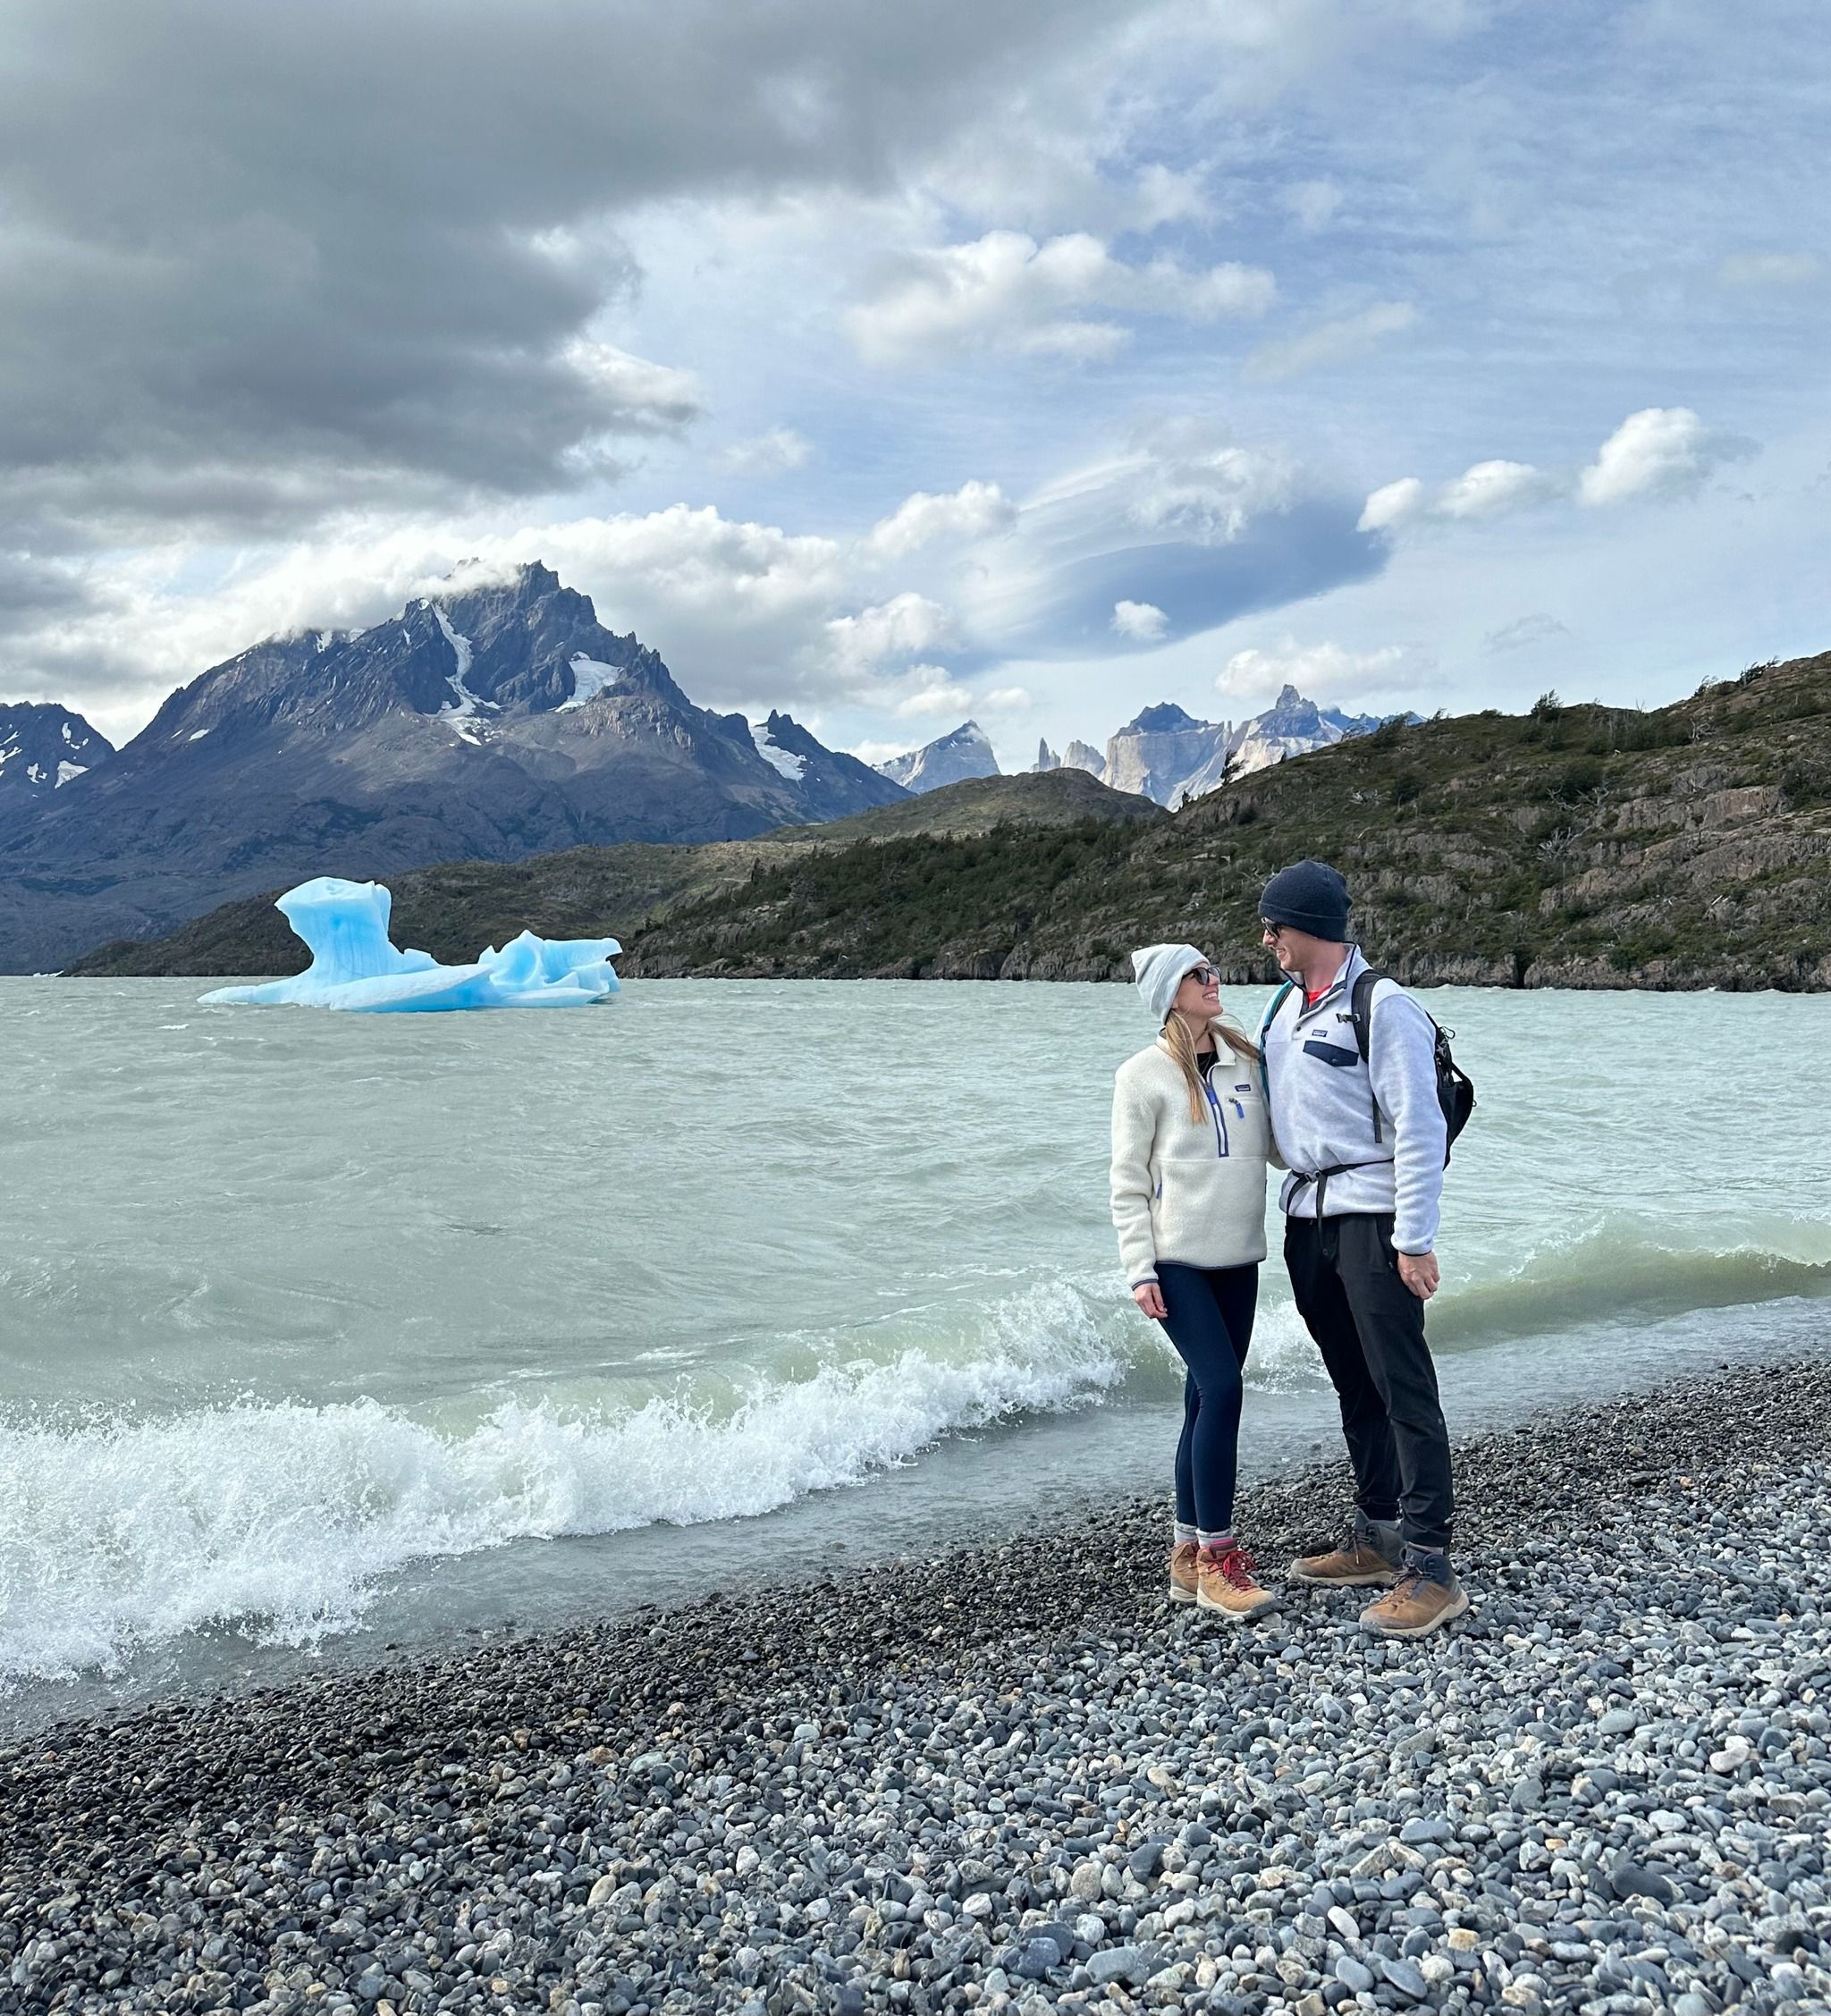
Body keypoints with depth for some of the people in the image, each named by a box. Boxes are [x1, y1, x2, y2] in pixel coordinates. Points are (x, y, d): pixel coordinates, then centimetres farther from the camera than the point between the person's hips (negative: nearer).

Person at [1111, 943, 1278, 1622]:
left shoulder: (1245, 1061, 10)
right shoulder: (1144, 1075, -4)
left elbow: (1274, 1145, 14)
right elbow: (1128, 1184, -4)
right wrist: (1139, 1270, -10)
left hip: (1238, 1258, 5)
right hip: (1178, 1260, -5)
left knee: (1207, 1399, 8)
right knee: (1222, 1389, -13)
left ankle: (1189, 1555, 17)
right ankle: (1216, 1556, -4)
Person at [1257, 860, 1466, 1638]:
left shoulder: (1382, 1006, -13)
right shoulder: (1288, 1003, 13)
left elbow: (1419, 1128, -16)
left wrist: (1414, 1240, -19)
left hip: (1371, 1217, -8)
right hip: (1307, 1217, 9)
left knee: (1403, 1390, -7)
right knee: (1354, 1388, 15)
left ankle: (1429, 1566, -4)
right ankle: (1377, 1538, 26)